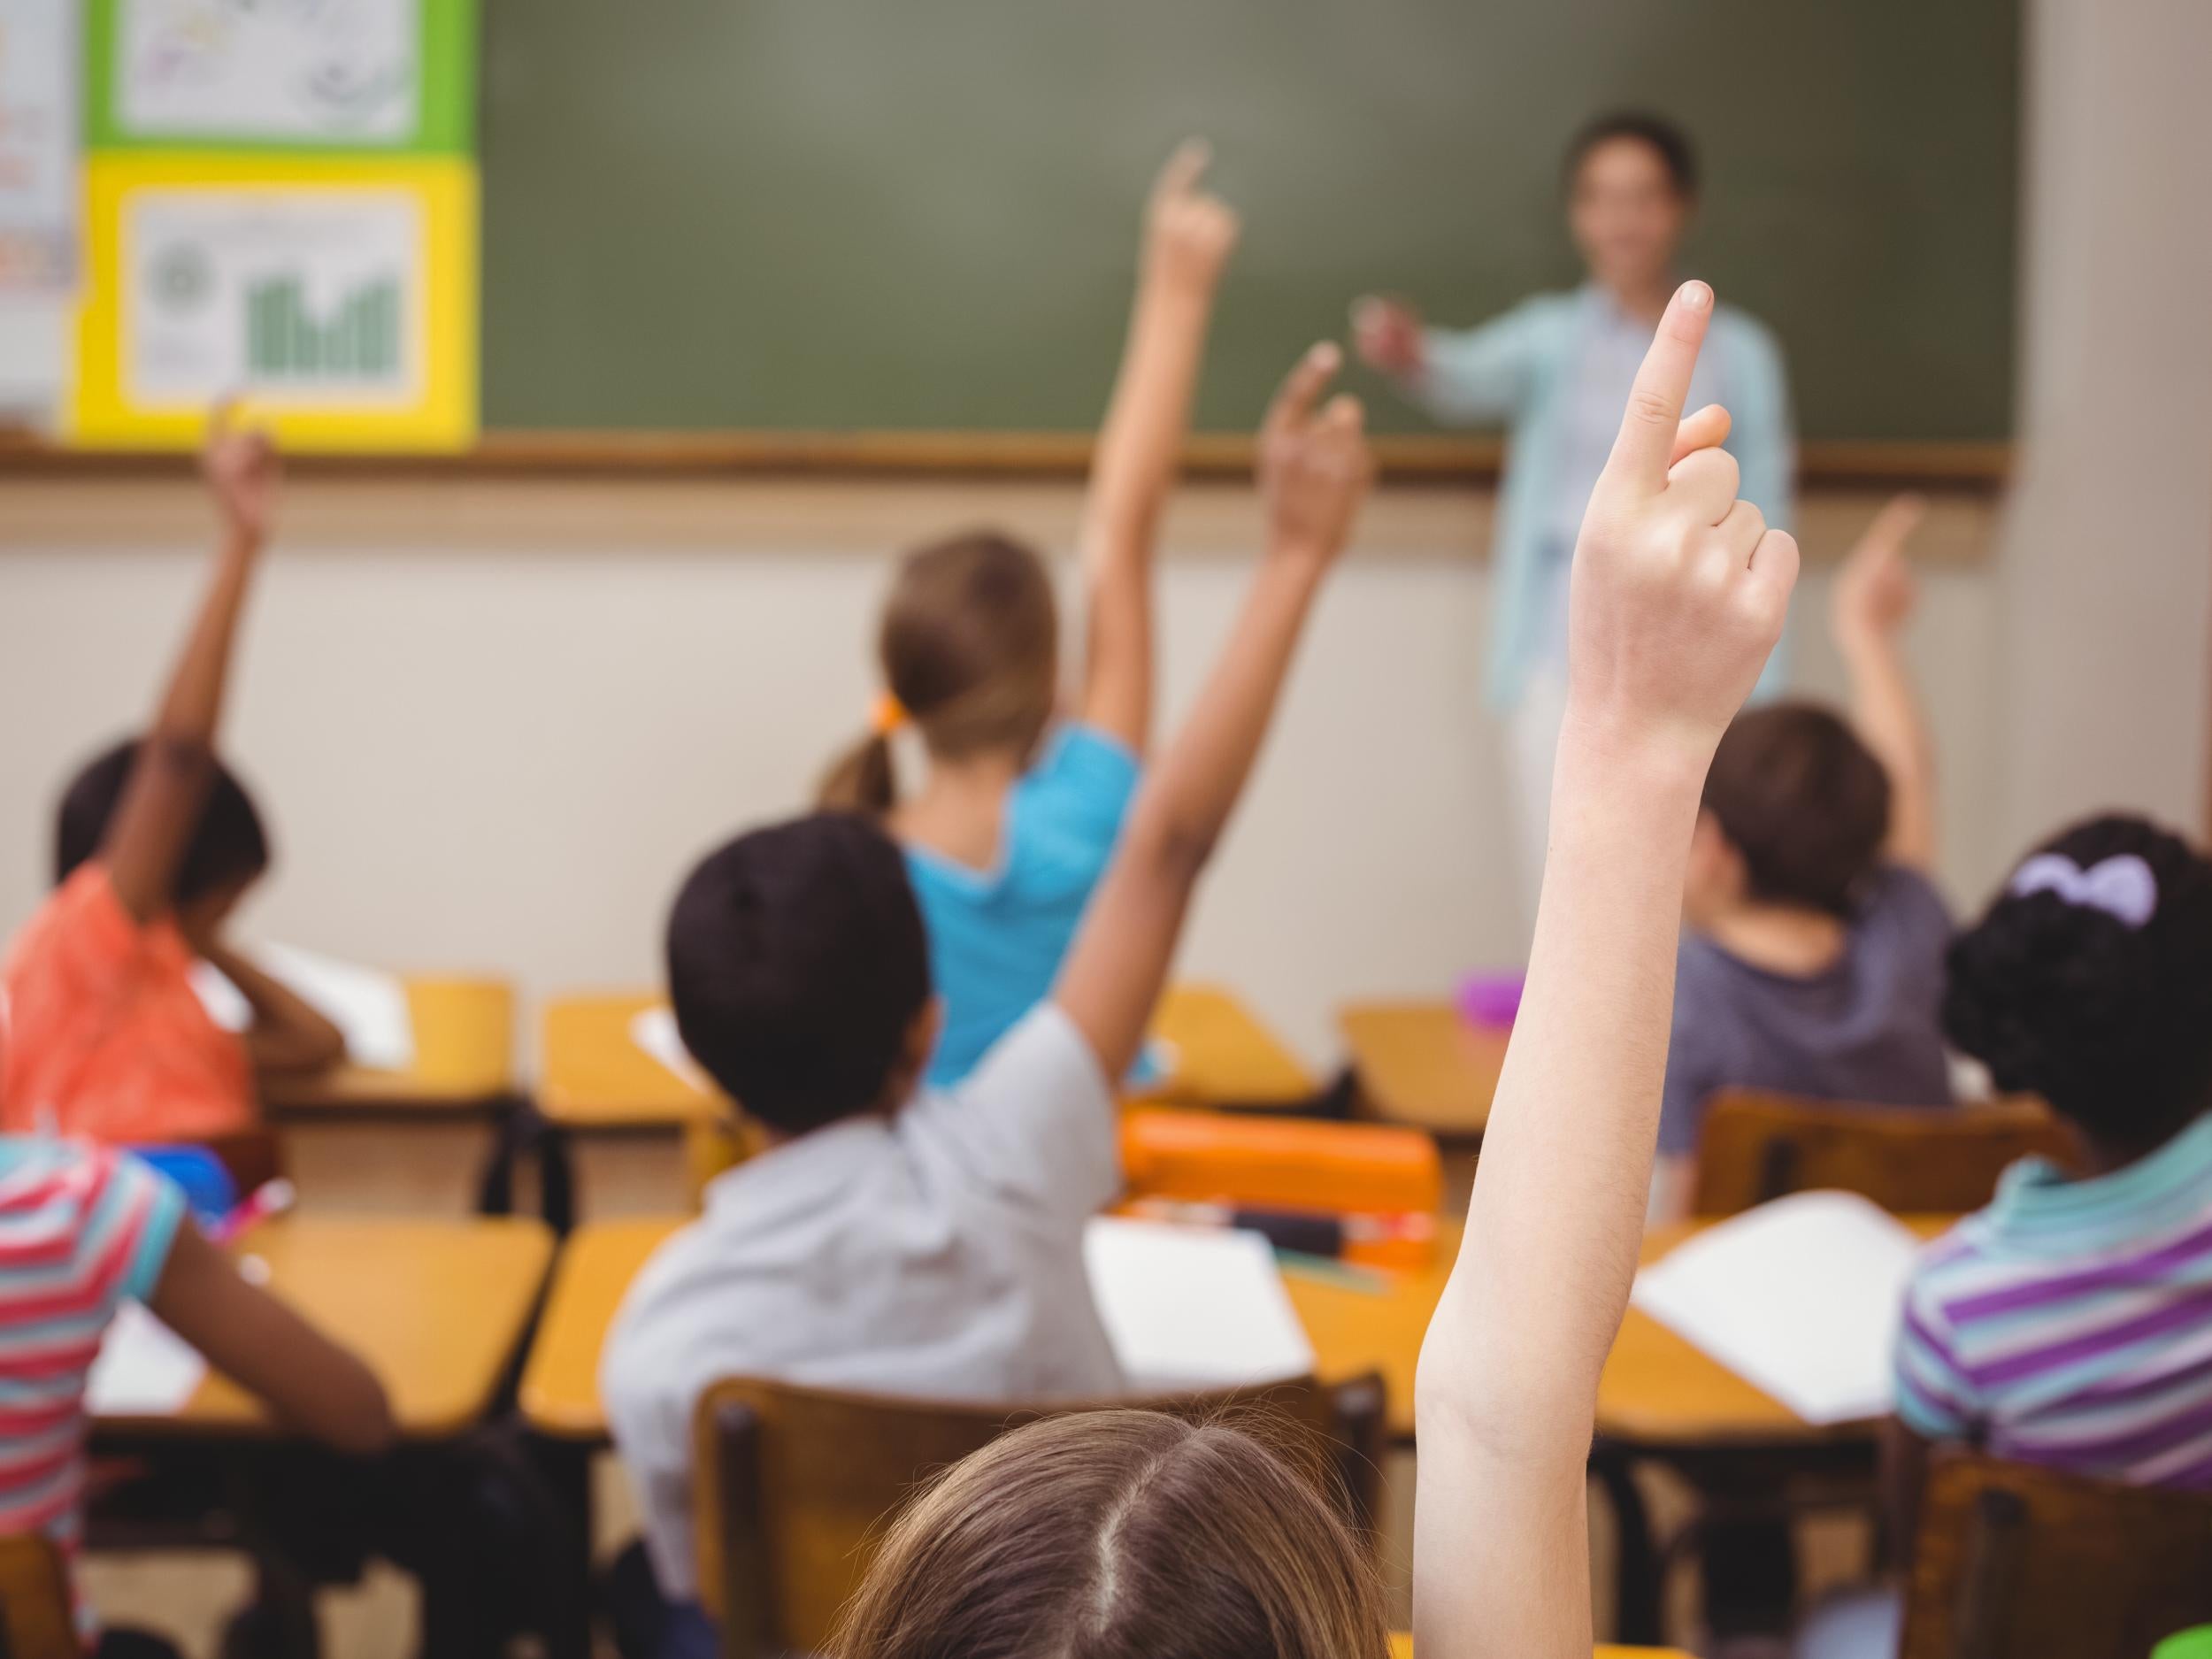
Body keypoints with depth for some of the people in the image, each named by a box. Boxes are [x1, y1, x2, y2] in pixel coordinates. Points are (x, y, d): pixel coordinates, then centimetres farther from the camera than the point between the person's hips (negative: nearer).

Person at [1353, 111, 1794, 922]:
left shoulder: (1739, 354, 5)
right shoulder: (1553, 336, 4)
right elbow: (1474, 377, -18)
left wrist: (1760, 703, 1)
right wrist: (1410, 353, -42)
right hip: (1563, 662, 0)